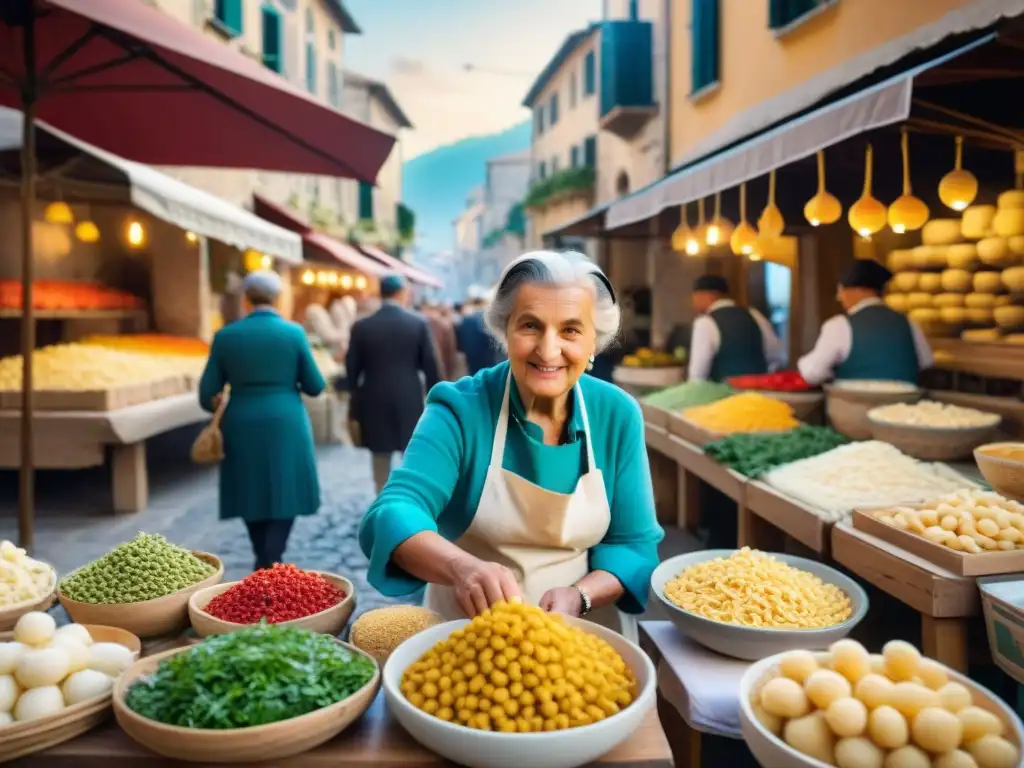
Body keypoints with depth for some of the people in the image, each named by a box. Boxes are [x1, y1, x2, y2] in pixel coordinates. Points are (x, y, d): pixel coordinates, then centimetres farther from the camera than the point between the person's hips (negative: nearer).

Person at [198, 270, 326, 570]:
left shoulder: (226, 335, -1)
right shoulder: (294, 332, -5)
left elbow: (207, 393, 2)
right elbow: (314, 387, -1)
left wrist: (216, 406, 25)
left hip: (242, 427, 2)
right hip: (285, 425, -2)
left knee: (251, 492, 17)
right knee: (284, 494, 7)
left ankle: (264, 561, 28)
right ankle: (270, 563, -3)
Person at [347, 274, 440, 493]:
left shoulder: (361, 326, -2)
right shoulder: (418, 323, -4)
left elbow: (352, 369, 1)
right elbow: (430, 366, -3)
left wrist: (355, 405, 12)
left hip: (374, 404, 1)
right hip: (410, 403, 0)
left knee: (381, 466, 9)